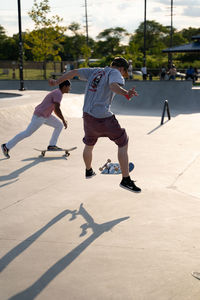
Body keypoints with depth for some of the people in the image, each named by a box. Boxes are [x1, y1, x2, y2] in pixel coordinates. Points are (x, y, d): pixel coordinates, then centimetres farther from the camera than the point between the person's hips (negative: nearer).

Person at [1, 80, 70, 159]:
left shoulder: (57, 93, 14)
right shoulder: (58, 94, -16)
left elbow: (55, 108, 23)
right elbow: (57, 109, -25)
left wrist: (62, 119, 20)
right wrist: (63, 120, -17)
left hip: (45, 116, 10)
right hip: (39, 116, -10)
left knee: (59, 125, 10)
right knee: (27, 133, -4)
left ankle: (52, 145, 10)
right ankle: (7, 146, 4)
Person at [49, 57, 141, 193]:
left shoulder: (95, 71, 16)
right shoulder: (115, 73, -5)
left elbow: (75, 72, 24)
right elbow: (113, 85, -28)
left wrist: (57, 81, 36)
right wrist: (126, 93, -47)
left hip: (87, 115, 7)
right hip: (103, 118, -7)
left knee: (89, 144, 28)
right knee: (123, 144, 5)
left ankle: (89, 171, 51)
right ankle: (126, 180, 4)